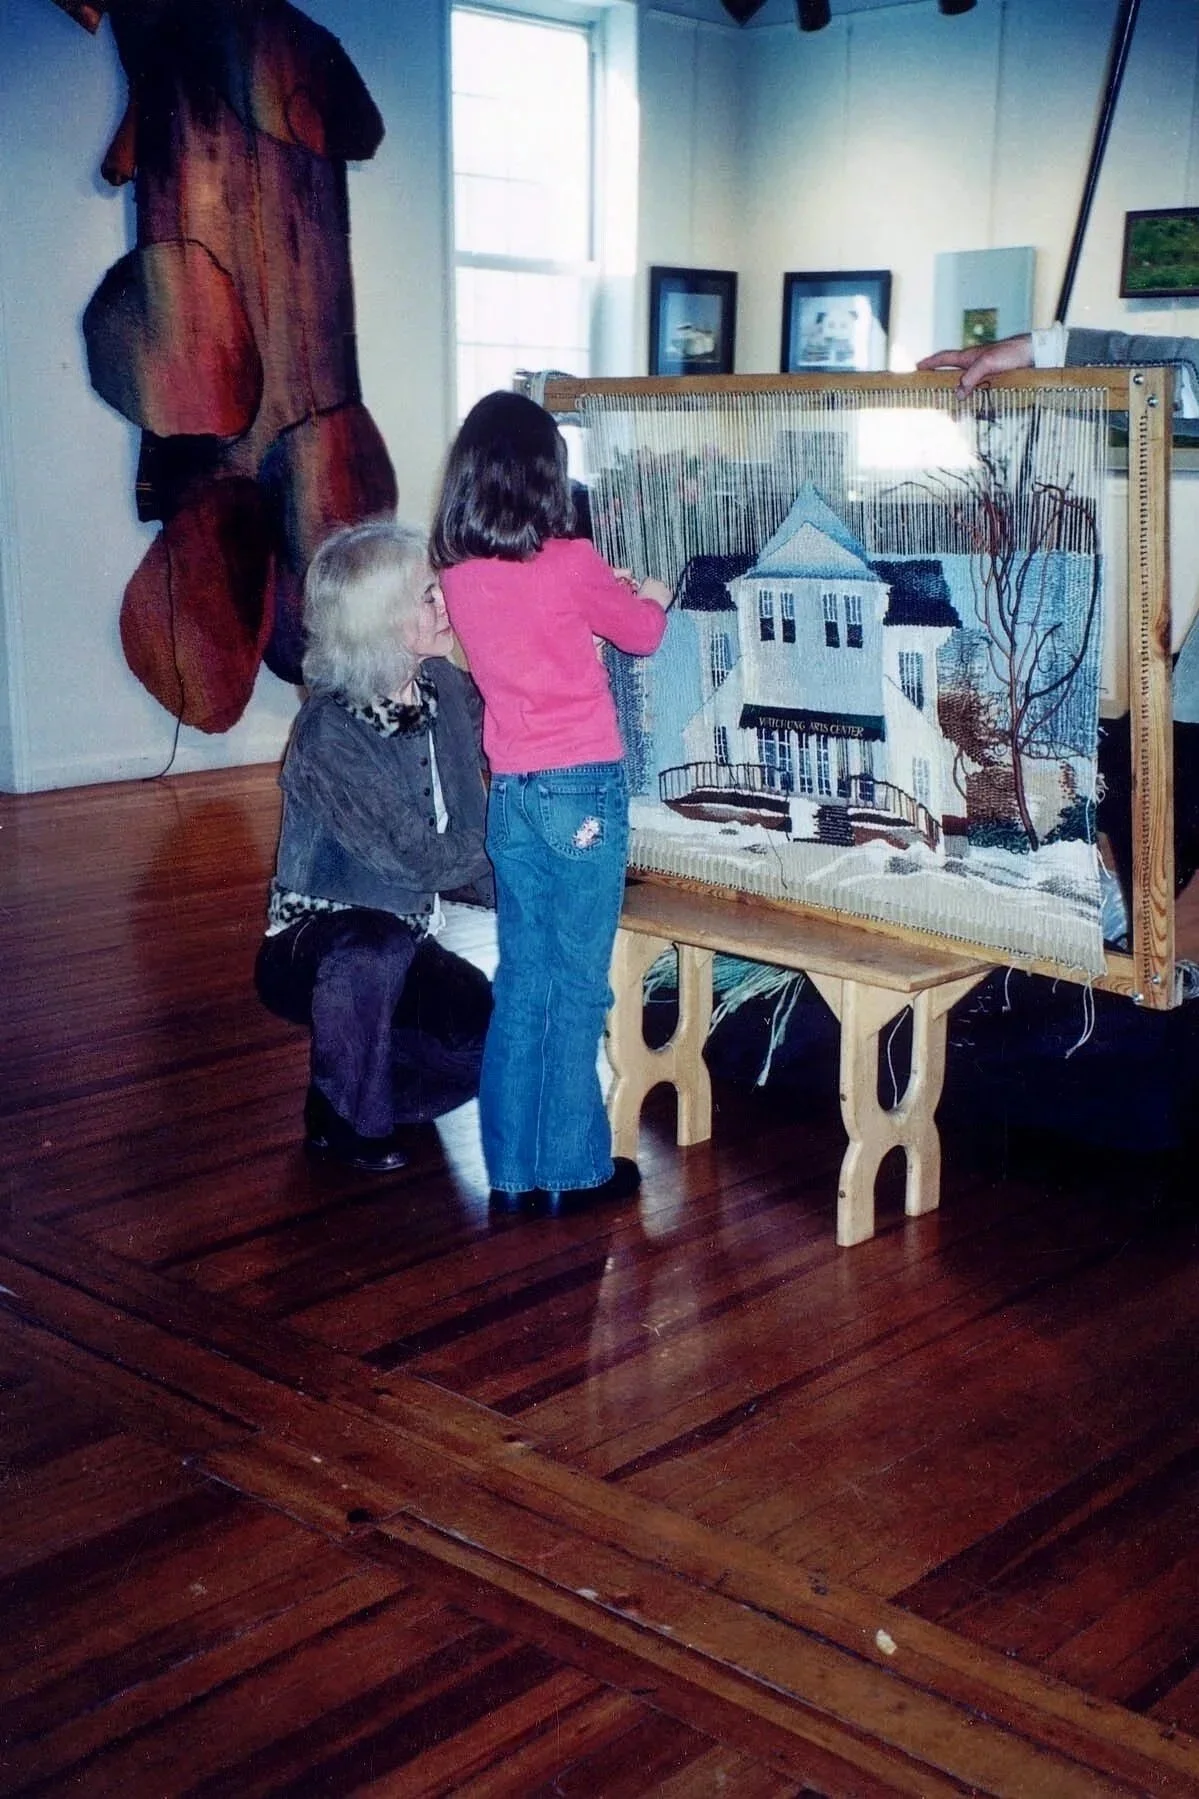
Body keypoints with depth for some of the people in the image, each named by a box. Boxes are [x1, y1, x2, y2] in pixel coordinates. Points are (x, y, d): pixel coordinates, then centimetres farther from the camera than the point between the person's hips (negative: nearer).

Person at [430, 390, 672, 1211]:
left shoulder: (458, 574, 2)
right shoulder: (571, 562, -12)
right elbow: (642, 633, 5)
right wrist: (652, 595, 25)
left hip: (510, 794, 5)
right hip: (585, 788, -5)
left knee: (522, 981, 12)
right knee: (578, 985, 4)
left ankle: (514, 1167, 19)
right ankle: (572, 1168, 13)